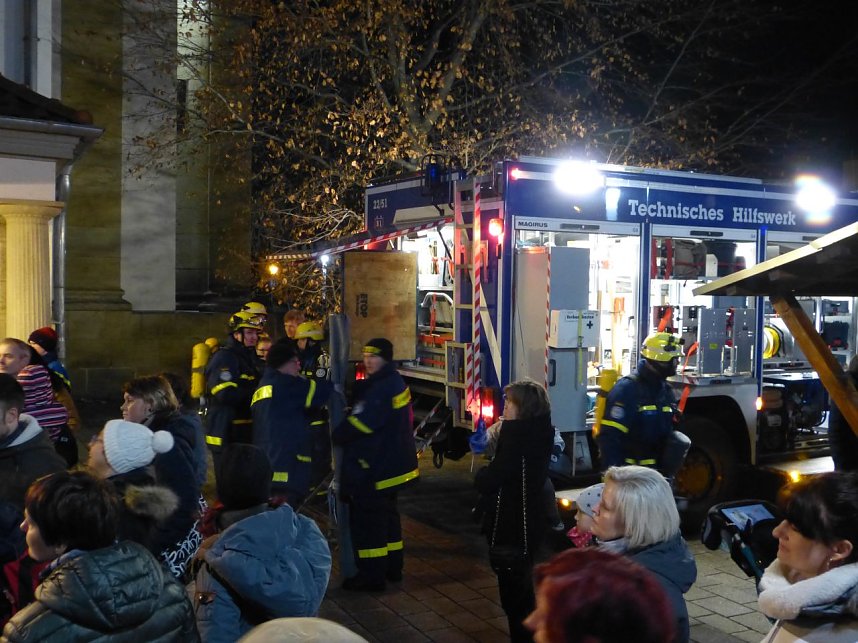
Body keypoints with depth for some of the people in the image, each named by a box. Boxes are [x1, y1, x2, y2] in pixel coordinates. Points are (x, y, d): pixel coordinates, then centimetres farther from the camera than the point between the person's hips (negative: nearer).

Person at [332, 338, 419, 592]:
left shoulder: (382, 388, -21)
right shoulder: (396, 383, 11)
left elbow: (360, 424, -24)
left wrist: (337, 435, -7)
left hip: (373, 469, -10)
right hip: (391, 464, 11)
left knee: (367, 519, -2)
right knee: (387, 515, 20)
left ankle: (371, 575, 5)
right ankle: (392, 567, 30)